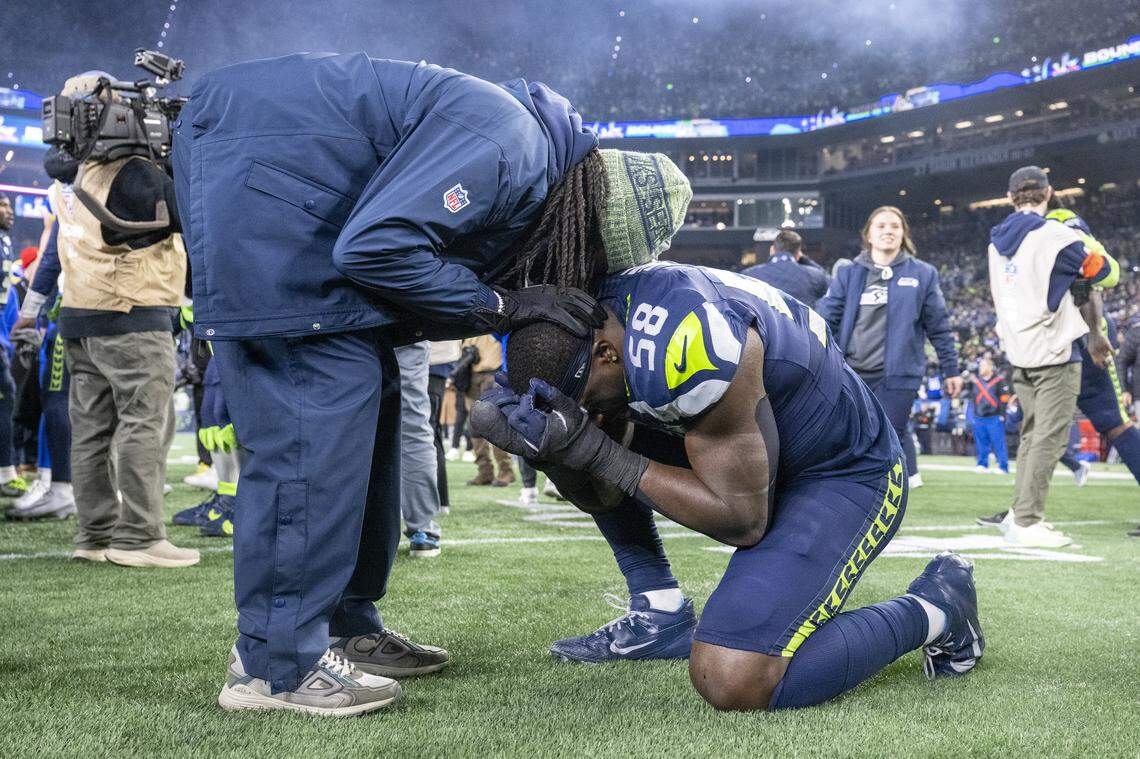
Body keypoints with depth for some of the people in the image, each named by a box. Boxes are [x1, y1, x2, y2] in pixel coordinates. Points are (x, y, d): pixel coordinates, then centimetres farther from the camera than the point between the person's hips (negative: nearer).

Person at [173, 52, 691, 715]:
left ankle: (345, 628, 18)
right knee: (320, 408, -13)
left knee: (369, 395, 9)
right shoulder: (507, 144, -21)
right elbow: (377, 245, -27)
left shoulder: (530, 173, 9)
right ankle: (275, 662, -5)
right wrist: (498, 305, -17)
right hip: (250, 171, -10)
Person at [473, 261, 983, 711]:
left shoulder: (681, 348, -35)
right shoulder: (595, 316, -8)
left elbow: (744, 520, -26)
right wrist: (547, 445, -21)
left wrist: (601, 454, -27)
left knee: (734, 681, -23)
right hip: (756, 457, 9)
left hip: (845, 477, -9)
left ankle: (933, 610, -1)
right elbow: (602, 498, -1)